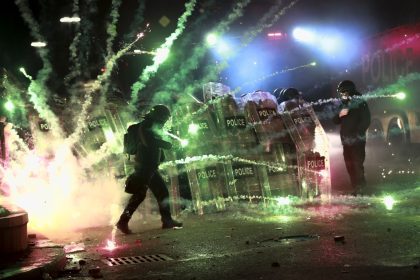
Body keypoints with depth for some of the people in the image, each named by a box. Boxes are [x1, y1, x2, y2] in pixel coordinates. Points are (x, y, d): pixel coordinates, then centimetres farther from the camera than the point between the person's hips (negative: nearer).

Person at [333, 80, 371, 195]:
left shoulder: (360, 103, -3)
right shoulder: (343, 105, 14)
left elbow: (366, 121, -8)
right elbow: (335, 121, 13)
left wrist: (358, 133, -15)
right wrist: (339, 115, -9)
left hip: (357, 141, -6)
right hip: (346, 141, 6)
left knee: (357, 164, -12)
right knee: (349, 166, 7)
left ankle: (360, 188, -8)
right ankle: (355, 188, 14)